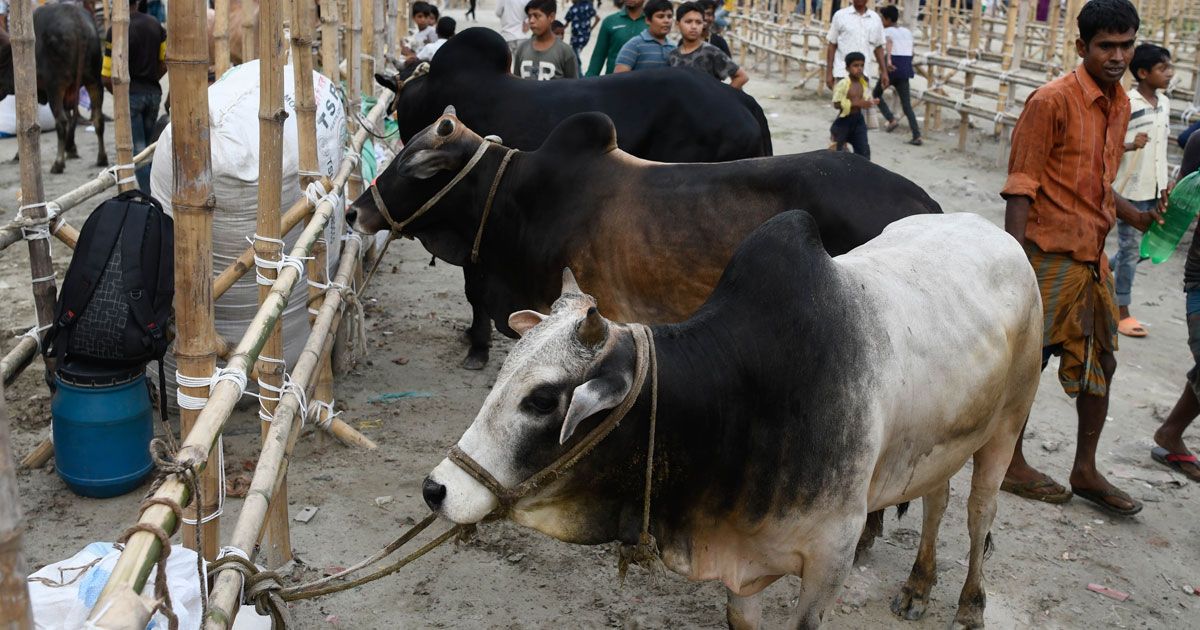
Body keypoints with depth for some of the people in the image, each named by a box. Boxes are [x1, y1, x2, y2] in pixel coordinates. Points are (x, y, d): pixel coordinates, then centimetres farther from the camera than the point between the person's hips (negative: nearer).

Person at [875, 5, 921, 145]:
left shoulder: (886, 31, -2)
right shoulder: (907, 32, 16)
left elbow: (888, 43, -26)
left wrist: (888, 60, -43)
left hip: (892, 69, -5)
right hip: (905, 69, 5)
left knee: (876, 94, 20)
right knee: (906, 104, 5)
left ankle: (892, 120, 1)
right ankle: (917, 136, -7)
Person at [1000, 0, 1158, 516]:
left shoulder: (1119, 104, 12)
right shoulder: (1052, 101, -13)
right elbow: (1021, 184, -16)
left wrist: (1138, 218, 9)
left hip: (1092, 257, 9)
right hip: (1049, 255, -8)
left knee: (1100, 362, 13)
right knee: (1028, 361, 3)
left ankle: (1085, 470, 26)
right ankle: (1011, 465, 19)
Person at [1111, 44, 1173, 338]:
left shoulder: (1164, 103, 10)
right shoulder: (1126, 103, -13)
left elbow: (1161, 148, 17)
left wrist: (1164, 185, 15)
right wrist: (1130, 145, -32)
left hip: (1153, 190, 7)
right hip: (1129, 189, -7)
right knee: (1131, 249, 0)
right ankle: (1122, 312, 11)